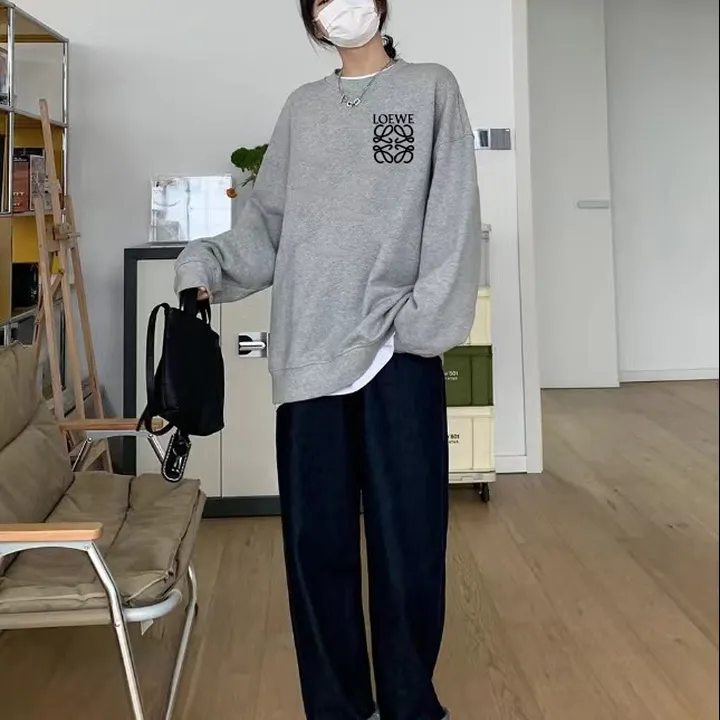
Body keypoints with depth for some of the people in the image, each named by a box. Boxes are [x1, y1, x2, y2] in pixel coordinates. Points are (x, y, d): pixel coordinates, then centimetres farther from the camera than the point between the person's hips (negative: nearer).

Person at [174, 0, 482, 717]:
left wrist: (424, 318, -13)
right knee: (316, 537, 6)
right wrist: (209, 263, -7)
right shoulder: (302, 109, 18)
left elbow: (451, 215, -1)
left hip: (400, 349, -3)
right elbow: (268, 221, 12)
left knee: (407, 533, 1)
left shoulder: (432, 89, 9)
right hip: (311, 348, 3)